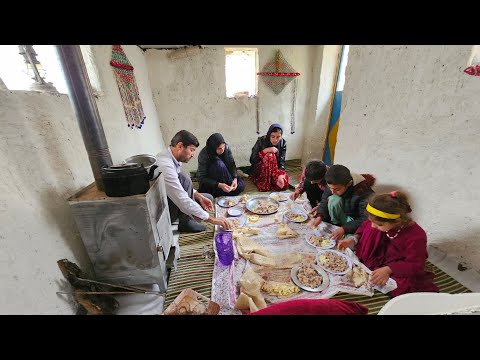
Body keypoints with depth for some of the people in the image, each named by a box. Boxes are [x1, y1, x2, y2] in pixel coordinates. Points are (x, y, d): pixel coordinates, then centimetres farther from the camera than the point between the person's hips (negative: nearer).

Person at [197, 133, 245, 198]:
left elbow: (232, 164, -8)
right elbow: (202, 178, -24)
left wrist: (235, 178, -26)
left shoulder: (226, 147, -14)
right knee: (219, 164, -33)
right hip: (208, 181, -4)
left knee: (241, 185, -18)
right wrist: (219, 185, -36)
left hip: (224, 176, 5)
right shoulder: (204, 154, -26)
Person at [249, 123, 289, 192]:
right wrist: (265, 151, -28)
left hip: (275, 170, 3)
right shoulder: (261, 140, -15)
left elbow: (281, 162, -11)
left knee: (284, 183, -27)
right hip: (259, 171, -2)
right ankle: (264, 184, -22)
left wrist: (280, 175, -29)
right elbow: (252, 160, -16)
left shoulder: (283, 143, -8)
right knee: (270, 156, -32)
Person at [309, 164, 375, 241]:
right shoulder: (333, 185, -20)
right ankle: (334, 225, -5)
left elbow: (365, 219, -29)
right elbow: (324, 202, -13)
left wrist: (344, 229, -40)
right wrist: (319, 217, -32)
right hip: (344, 214, 5)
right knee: (334, 199, -28)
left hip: (357, 221, -4)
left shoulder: (363, 192, -32)